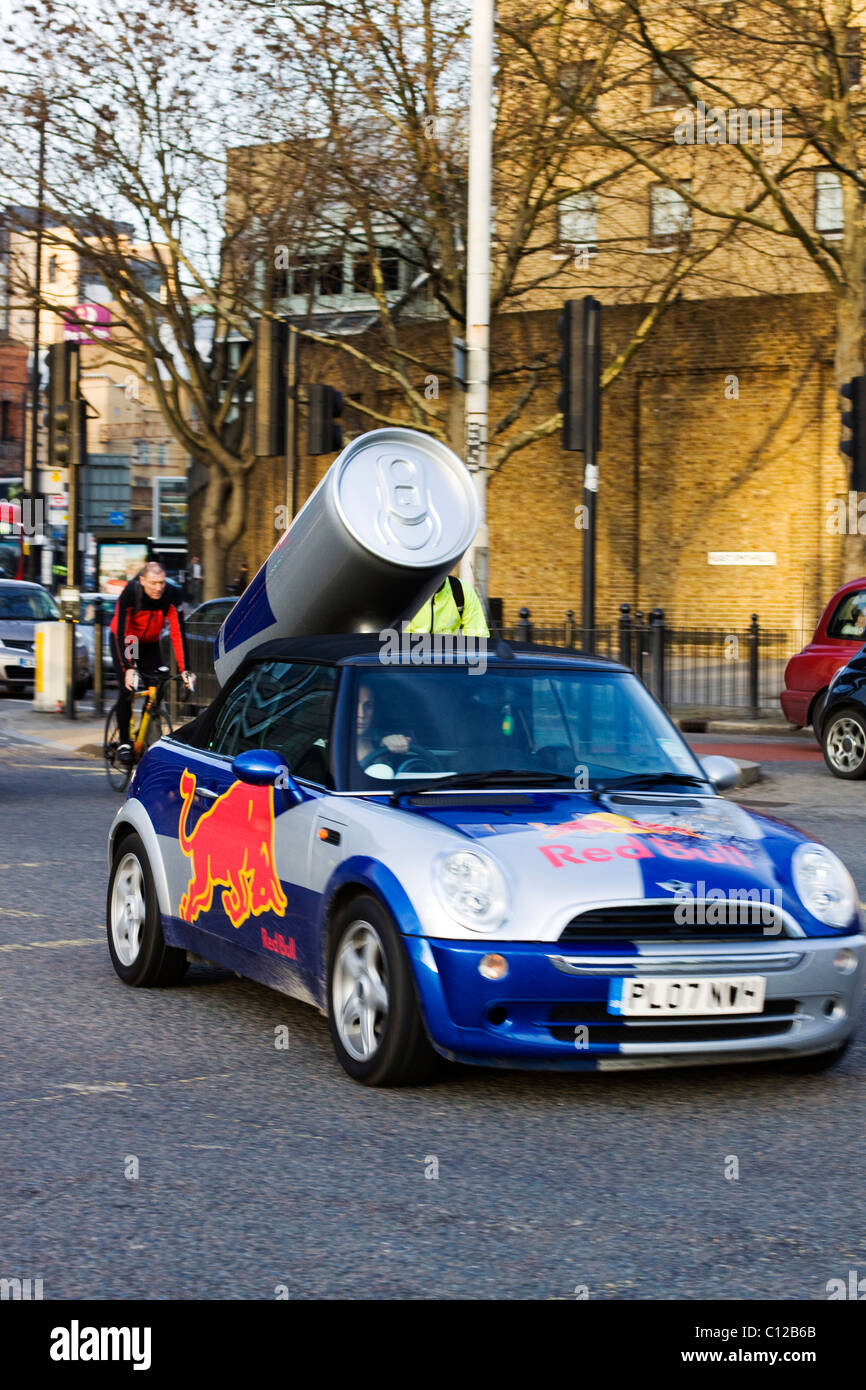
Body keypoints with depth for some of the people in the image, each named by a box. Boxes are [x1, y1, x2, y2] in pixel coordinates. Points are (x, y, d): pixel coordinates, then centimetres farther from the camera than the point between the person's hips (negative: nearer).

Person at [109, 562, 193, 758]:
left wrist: (184, 670, -35)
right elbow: (121, 633, -33)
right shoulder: (130, 594, -31)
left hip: (150, 644, 3)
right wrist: (128, 668, -42)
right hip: (124, 642, -3)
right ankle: (123, 743, -5)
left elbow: (178, 634, -27)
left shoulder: (168, 598, -25)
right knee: (127, 689, -15)